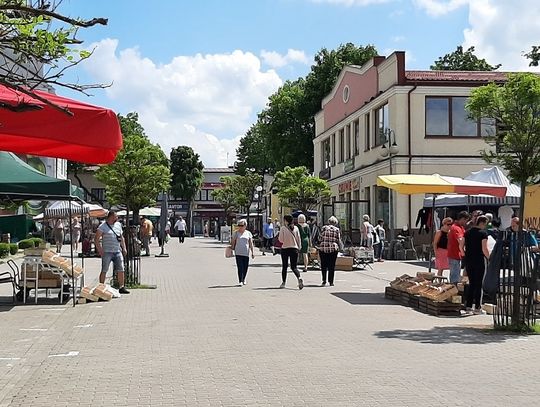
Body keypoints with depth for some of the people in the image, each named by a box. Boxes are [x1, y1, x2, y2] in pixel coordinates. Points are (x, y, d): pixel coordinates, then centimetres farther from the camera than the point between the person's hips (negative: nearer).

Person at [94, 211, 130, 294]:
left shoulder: (118, 225, 14)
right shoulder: (103, 226, -4)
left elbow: (121, 237, 22)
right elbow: (96, 239, -7)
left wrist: (124, 248, 15)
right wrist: (99, 249, -16)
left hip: (118, 252, 5)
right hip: (107, 252, -5)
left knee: (121, 270, 2)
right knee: (104, 271, -1)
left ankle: (122, 287, 9)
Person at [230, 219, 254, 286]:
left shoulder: (248, 233, 8)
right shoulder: (236, 233, 5)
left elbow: (251, 243, 8)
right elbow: (233, 242, 7)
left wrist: (252, 252, 4)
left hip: (246, 253, 2)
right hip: (238, 252, -2)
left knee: (245, 267, 6)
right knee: (240, 267, -8)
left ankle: (243, 279, 27)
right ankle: (240, 281, -5)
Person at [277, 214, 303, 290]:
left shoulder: (283, 228, -8)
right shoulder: (296, 228, 1)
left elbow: (281, 240, -8)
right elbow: (299, 239, 4)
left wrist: (278, 237, 13)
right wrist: (299, 248, 14)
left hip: (285, 249, -2)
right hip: (294, 248, 2)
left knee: (284, 266, 11)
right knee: (294, 267, 4)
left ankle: (283, 283, 15)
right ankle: (299, 278, -22)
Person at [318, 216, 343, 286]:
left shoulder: (323, 228, 3)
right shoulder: (337, 229, 3)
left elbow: (320, 238, 1)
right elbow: (339, 241, 3)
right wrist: (340, 247, 18)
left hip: (323, 248, 0)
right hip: (333, 249, 0)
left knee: (323, 265, 8)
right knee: (332, 266, 8)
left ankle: (324, 280, -1)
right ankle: (331, 281, 9)